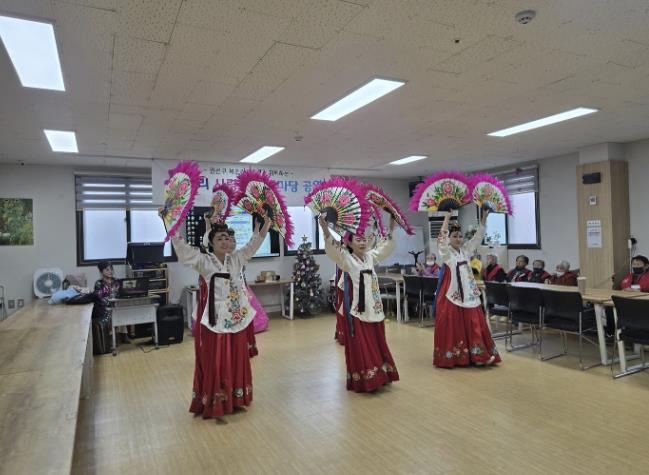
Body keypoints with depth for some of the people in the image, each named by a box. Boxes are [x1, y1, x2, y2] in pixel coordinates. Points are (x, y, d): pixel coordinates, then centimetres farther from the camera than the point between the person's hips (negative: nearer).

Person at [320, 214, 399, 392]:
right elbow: (333, 250, -28)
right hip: (356, 311, -7)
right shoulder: (346, 259, -10)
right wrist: (326, 232, -43)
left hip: (373, 309, 7)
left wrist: (390, 230, 16)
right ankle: (361, 381, 12)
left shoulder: (370, 257, 8)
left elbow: (385, 247, 22)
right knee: (359, 348, 0)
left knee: (377, 345, 16)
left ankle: (378, 376, 30)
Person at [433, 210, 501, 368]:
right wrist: (447, 217, -22)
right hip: (451, 295, -5)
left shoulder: (466, 250, 12)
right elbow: (442, 238, -19)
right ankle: (450, 356, 8)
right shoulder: (446, 252, -3)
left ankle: (476, 355, 15)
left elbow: (478, 237, 9)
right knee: (452, 328, -2)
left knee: (474, 326, 7)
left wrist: (484, 219, 0)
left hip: (469, 294, 5)